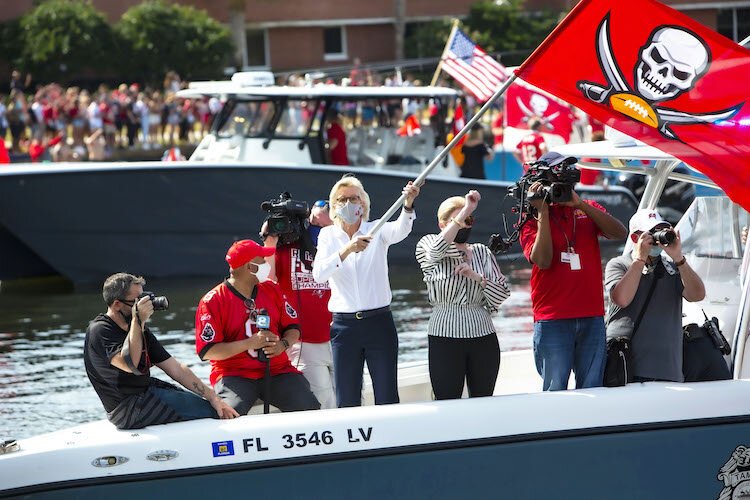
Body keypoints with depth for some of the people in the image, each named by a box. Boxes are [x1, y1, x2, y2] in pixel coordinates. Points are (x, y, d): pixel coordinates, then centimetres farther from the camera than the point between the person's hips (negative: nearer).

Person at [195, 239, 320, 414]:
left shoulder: (271, 290, 15)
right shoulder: (212, 301, -3)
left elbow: (293, 327, 19)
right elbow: (207, 351, -10)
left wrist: (282, 345, -5)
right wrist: (250, 343, -18)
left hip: (277, 370, 4)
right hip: (234, 374, -4)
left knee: (309, 407, -18)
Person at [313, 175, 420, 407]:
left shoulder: (377, 230, 4)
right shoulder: (328, 235, 6)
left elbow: (400, 230, -19)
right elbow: (318, 274, -10)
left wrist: (408, 204, -40)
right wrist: (347, 250, -26)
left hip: (379, 324, -1)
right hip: (344, 325, 1)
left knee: (387, 400, -2)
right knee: (347, 403, 2)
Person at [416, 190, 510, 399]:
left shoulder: (482, 252, 12)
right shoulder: (426, 247, 3)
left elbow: (503, 293, 7)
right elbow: (437, 249, -22)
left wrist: (476, 277, -11)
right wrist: (465, 210, -24)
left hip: (483, 337, 3)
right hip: (444, 337, -3)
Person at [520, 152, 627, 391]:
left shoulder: (588, 210, 15)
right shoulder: (533, 220, 4)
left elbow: (620, 233, -3)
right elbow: (542, 260, -12)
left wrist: (579, 204, -9)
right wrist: (543, 211, -10)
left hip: (592, 318, 3)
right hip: (553, 320, -3)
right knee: (555, 391, -5)